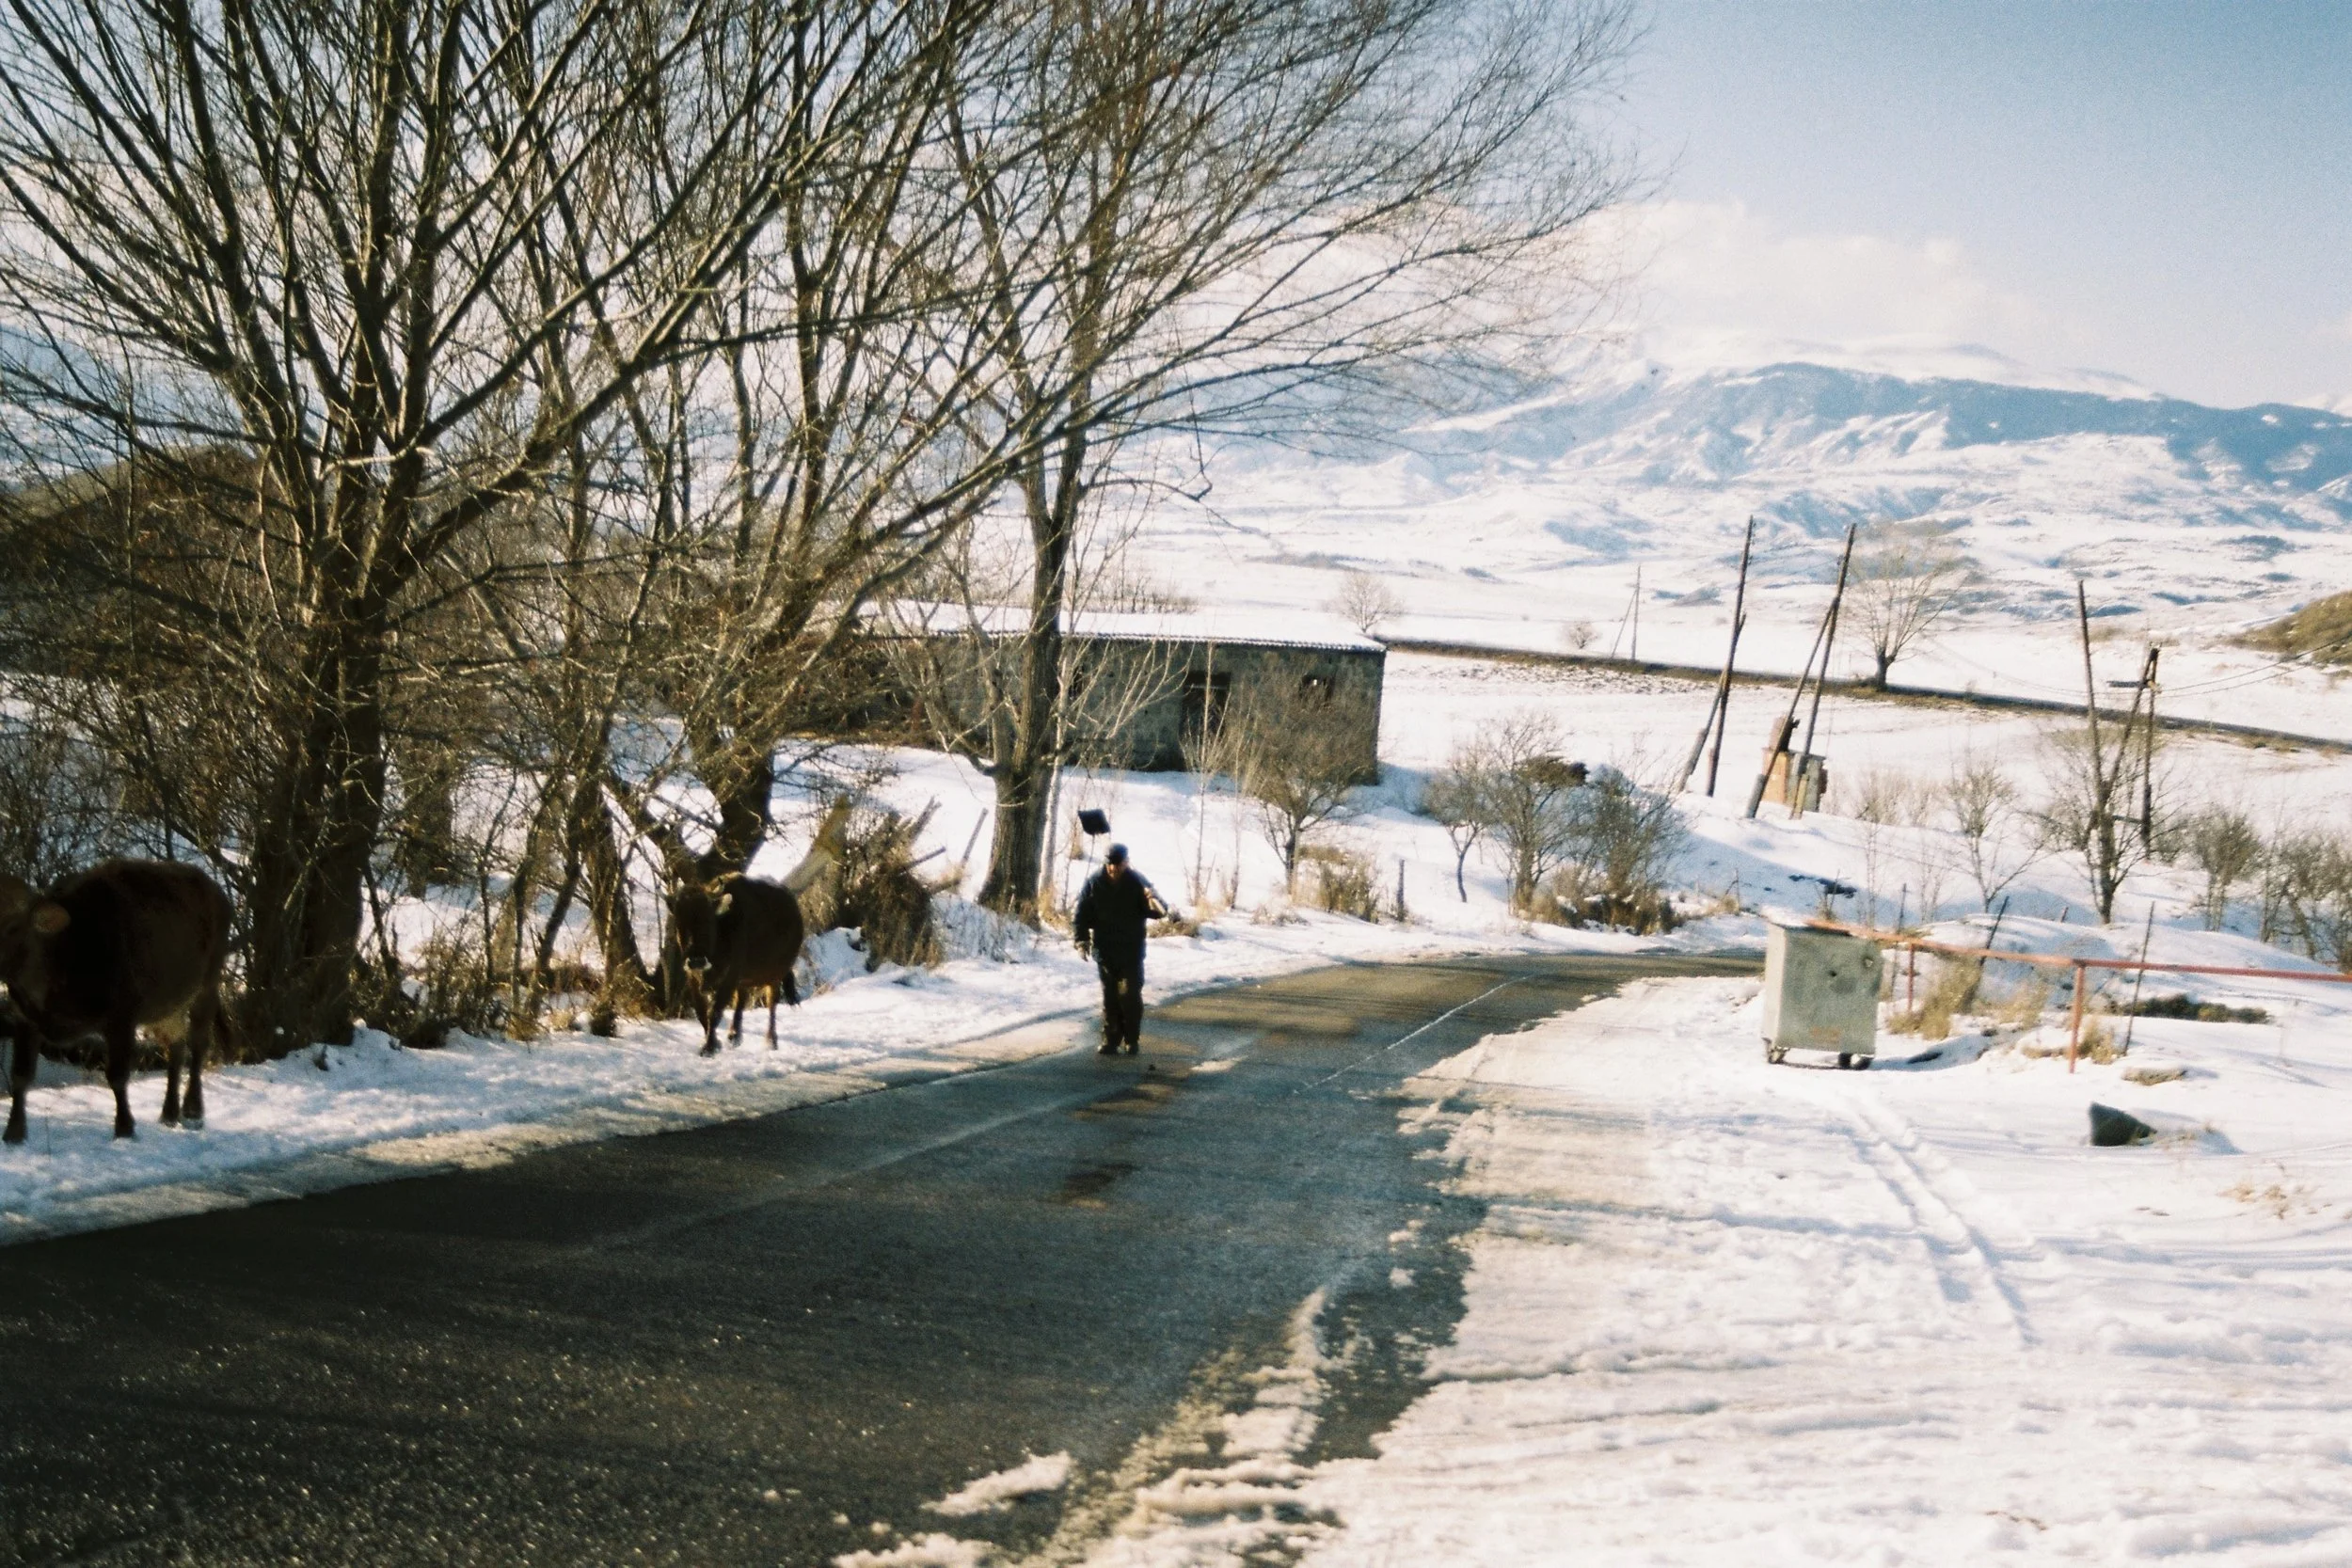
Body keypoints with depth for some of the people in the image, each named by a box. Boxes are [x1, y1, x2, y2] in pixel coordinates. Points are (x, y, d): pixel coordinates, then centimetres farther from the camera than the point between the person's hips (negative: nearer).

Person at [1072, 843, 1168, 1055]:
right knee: (1110, 997, 7)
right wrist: (1081, 939, -11)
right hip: (1105, 950, 2)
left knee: (1130, 995, -4)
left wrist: (1155, 903, -35)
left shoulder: (1137, 882, -8)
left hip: (1131, 951, -2)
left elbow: (1159, 911, -11)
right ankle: (1111, 1038, 15)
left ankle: (1132, 1039, 8)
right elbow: (1082, 914, 2)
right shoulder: (1094, 883, -3)